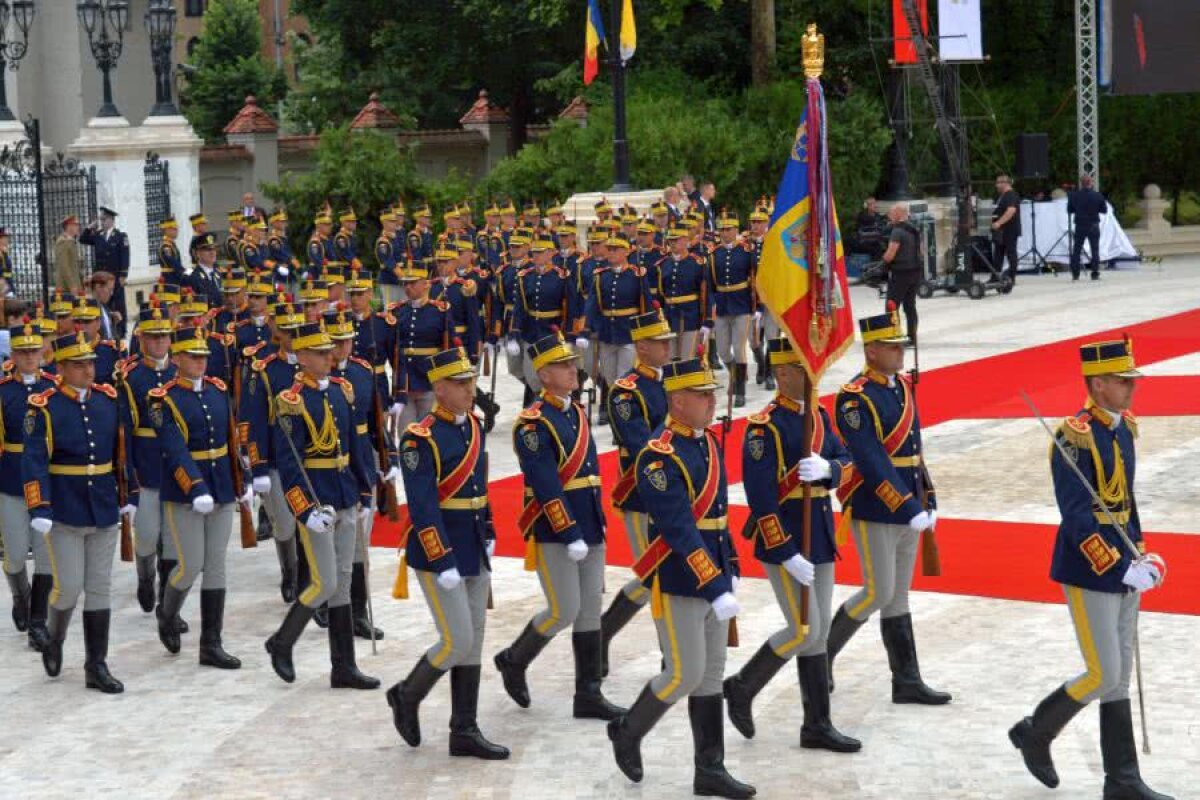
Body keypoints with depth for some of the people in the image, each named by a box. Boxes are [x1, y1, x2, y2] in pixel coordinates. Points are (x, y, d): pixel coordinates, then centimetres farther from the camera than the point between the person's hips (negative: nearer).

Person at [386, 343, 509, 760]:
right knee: (458, 642, -8)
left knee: (473, 642, 8)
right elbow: (423, 507, -20)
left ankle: (465, 732, 15)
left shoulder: (474, 427, 8)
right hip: (438, 553, -8)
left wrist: (488, 535, 16)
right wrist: (443, 564, -23)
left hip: (474, 553, 8)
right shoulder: (421, 439, -16)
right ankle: (407, 696, 17)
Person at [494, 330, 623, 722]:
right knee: (564, 611, -6)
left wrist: (596, 525, 18)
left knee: (591, 611, 7)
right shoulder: (533, 424, -13)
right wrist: (571, 536, -22)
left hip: (590, 531, 8)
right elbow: (547, 487, -19)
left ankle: (589, 696, 12)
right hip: (553, 535, -8)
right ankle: (514, 661, 18)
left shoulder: (578, 414, 13)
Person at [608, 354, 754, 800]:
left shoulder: (707, 441, 8)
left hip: (712, 576, 8)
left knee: (712, 675, 10)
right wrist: (716, 589, -28)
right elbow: (680, 533, -25)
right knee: (686, 675, -3)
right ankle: (628, 734, 20)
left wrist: (730, 570, 16)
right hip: (677, 585, -8)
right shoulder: (660, 457, -20)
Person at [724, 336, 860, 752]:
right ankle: (742, 688, 12)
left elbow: (846, 461, 6)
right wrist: (787, 554, -21)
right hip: (783, 541, -8)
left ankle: (818, 726, 16)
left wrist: (827, 470, -19)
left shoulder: (818, 416, 9)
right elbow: (761, 497, -19)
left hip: (819, 539, 8)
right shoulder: (764, 427, -16)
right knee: (805, 632, -8)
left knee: (819, 634, 10)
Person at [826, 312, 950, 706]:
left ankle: (907, 682, 14)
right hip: (874, 514, -8)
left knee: (898, 598, 11)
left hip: (907, 511, 8)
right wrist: (909, 510, -24)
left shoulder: (903, 387, 11)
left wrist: (927, 503, 12)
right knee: (878, 594, -4)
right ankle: (821, 652, 15)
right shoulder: (855, 398, -16)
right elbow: (872, 464, -22)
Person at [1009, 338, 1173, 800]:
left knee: (1120, 678, 11)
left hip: (1122, 570, 8)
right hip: (1090, 573, -8)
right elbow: (1076, 515, -23)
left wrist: (1140, 557, 11)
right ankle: (1035, 732, 18)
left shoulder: (1123, 428, 8)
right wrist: (1120, 568, -25)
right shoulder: (1076, 436, -18)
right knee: (1105, 676, -5)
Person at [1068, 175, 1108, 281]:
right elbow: (1104, 210, 0)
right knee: (1095, 250, 5)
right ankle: (1095, 274, 0)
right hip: (1094, 226, 0)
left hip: (1080, 226, 0)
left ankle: (1075, 274, 4)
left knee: (1076, 250, 8)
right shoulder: (1098, 196, -6)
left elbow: (1069, 210, 2)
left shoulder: (1074, 196, -5)